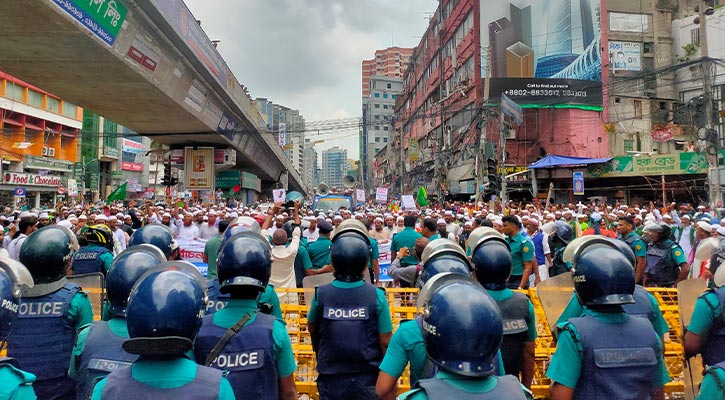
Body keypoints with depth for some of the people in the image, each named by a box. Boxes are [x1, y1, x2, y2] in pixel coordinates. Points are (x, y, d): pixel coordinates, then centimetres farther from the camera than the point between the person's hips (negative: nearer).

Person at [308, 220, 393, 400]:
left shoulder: (321, 294, -14)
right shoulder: (377, 296, -17)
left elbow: (311, 328, 4)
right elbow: (385, 342, -9)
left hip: (330, 380, 1)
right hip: (367, 378, 0)